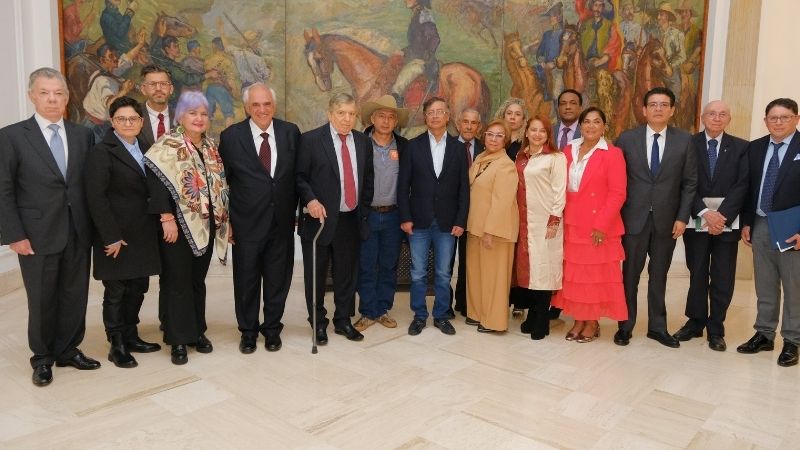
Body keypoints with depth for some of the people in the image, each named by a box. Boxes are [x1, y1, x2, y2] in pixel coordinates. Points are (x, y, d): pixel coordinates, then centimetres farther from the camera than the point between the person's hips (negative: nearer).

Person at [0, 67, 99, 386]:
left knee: (75, 295, 10)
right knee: (42, 299, 8)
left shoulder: (84, 135, 6)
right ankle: (43, 358, 27)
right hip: (38, 236, -3)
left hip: (78, 233, 3)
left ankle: (69, 350, 29)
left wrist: (95, 226, 3)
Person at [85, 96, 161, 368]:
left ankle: (131, 336, 28)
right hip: (118, 237, -6)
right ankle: (117, 346, 17)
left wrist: (154, 228, 3)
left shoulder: (144, 149, 10)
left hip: (143, 235, 6)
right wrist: (111, 237, -17)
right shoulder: (102, 152, -9)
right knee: (115, 292, 5)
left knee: (138, 288, 14)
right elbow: (96, 197, -14)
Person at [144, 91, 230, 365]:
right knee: (177, 282, 2)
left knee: (198, 280, 14)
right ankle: (179, 339, 12)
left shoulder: (211, 147, 11)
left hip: (206, 225, 6)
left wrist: (224, 218, 11)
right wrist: (167, 218, -22)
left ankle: (197, 331, 25)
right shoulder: (168, 145, -8)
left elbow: (219, 184, 15)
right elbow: (155, 181, -16)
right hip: (178, 225, -5)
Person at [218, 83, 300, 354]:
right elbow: (223, 179, 2)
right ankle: (248, 331, 30)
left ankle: (272, 329, 31)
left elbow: (298, 174, 7)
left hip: (281, 222, 2)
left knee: (278, 280, 12)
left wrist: (292, 210, 4)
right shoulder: (230, 136, -5)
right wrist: (225, 219, 0)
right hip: (247, 223, -1)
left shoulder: (291, 132, 0)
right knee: (246, 281, 11)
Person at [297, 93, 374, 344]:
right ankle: (319, 324, 25)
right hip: (319, 218, -3)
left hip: (351, 220, 4)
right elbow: (299, 176, -5)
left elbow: (367, 179, 15)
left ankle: (343, 321, 28)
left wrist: (364, 209, 11)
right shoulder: (310, 140, -5)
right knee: (316, 276, 8)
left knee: (347, 274, 12)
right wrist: (310, 200, -19)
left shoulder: (363, 142, 8)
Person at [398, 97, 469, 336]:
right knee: (418, 273, 6)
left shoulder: (458, 148, 5)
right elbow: (403, 185, 1)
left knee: (443, 274, 8)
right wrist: (405, 217, -6)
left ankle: (441, 316, 22)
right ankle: (419, 316, 20)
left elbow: (463, 188, 3)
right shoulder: (413, 146, 2)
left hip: (447, 222, 1)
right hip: (419, 221, 0)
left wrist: (460, 221, -3)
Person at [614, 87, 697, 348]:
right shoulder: (627, 138, -1)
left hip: (667, 220, 1)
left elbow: (689, 182, 3)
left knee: (659, 275, 12)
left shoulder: (684, 140, 1)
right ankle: (625, 326, 21)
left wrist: (682, 218, -4)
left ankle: (657, 327, 25)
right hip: (634, 218, -1)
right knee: (630, 275, 8)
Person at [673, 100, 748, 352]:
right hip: (696, 222, -1)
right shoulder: (688, 144, 1)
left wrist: (722, 216, -16)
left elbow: (741, 186, -4)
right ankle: (695, 322, 23)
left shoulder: (741, 148, 4)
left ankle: (716, 330, 18)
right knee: (697, 275, 9)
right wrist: (705, 213, -16)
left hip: (727, 222, 1)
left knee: (722, 280, 5)